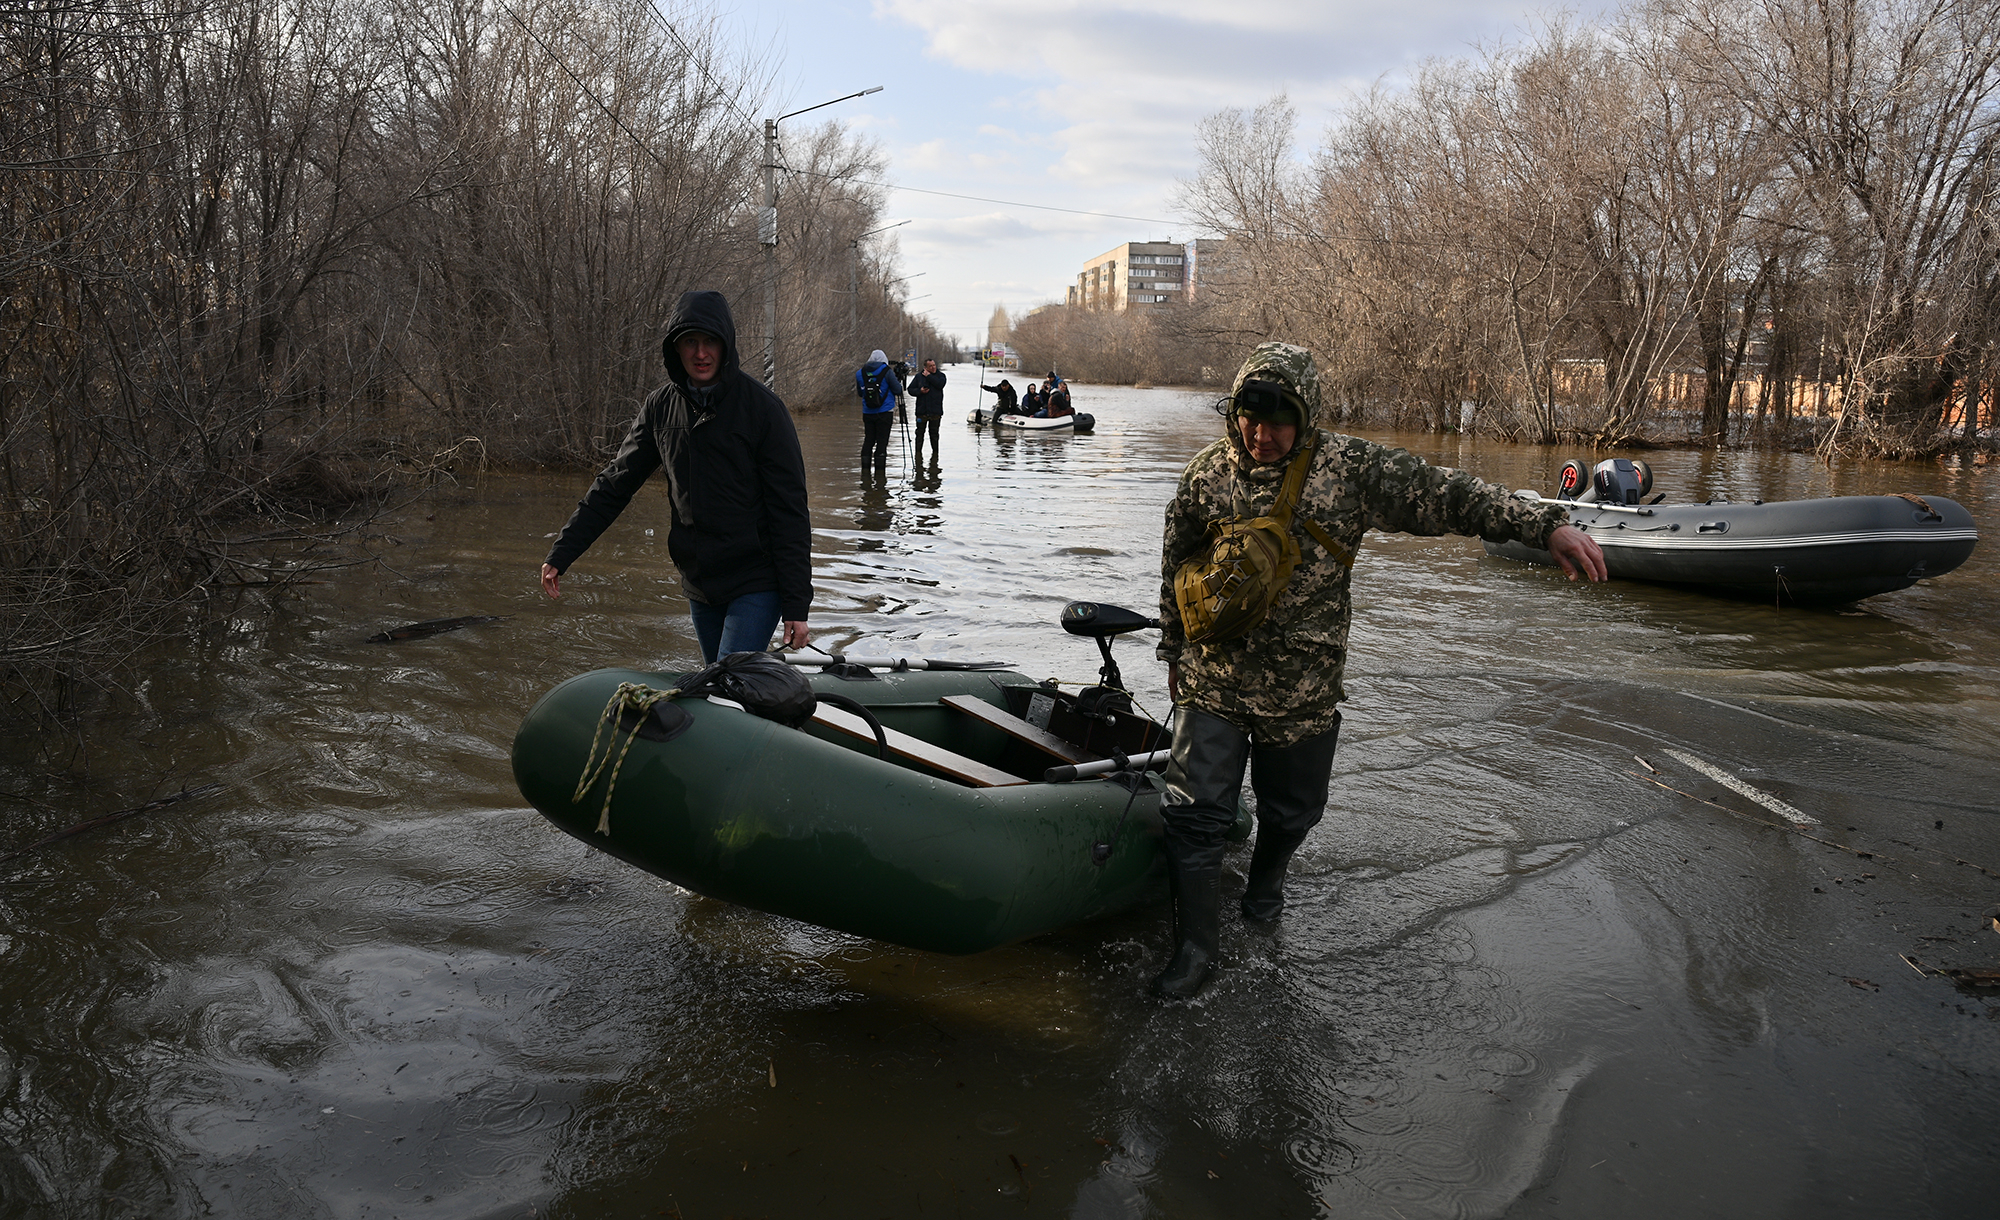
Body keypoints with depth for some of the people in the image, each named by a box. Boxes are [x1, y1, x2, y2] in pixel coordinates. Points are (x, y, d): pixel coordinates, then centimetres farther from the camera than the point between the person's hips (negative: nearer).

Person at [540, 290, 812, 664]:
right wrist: (561, 553, 4)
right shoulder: (660, 407, 3)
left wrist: (796, 605, -13)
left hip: (756, 585, -5)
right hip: (698, 584, 5)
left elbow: (790, 510, -10)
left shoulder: (761, 407, -10)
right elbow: (614, 485, 9)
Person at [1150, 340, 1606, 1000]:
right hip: (1213, 679, 0)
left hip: (1302, 689, 0)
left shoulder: (1348, 467, -7)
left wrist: (1546, 524, -20)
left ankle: (1267, 877, 50)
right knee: (1194, 812, -3)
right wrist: (1175, 651, 16)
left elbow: (1439, 494, -11)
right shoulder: (1208, 473, -2)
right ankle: (1196, 947, 12)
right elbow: (1175, 567, 10)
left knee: (1291, 809, 16)